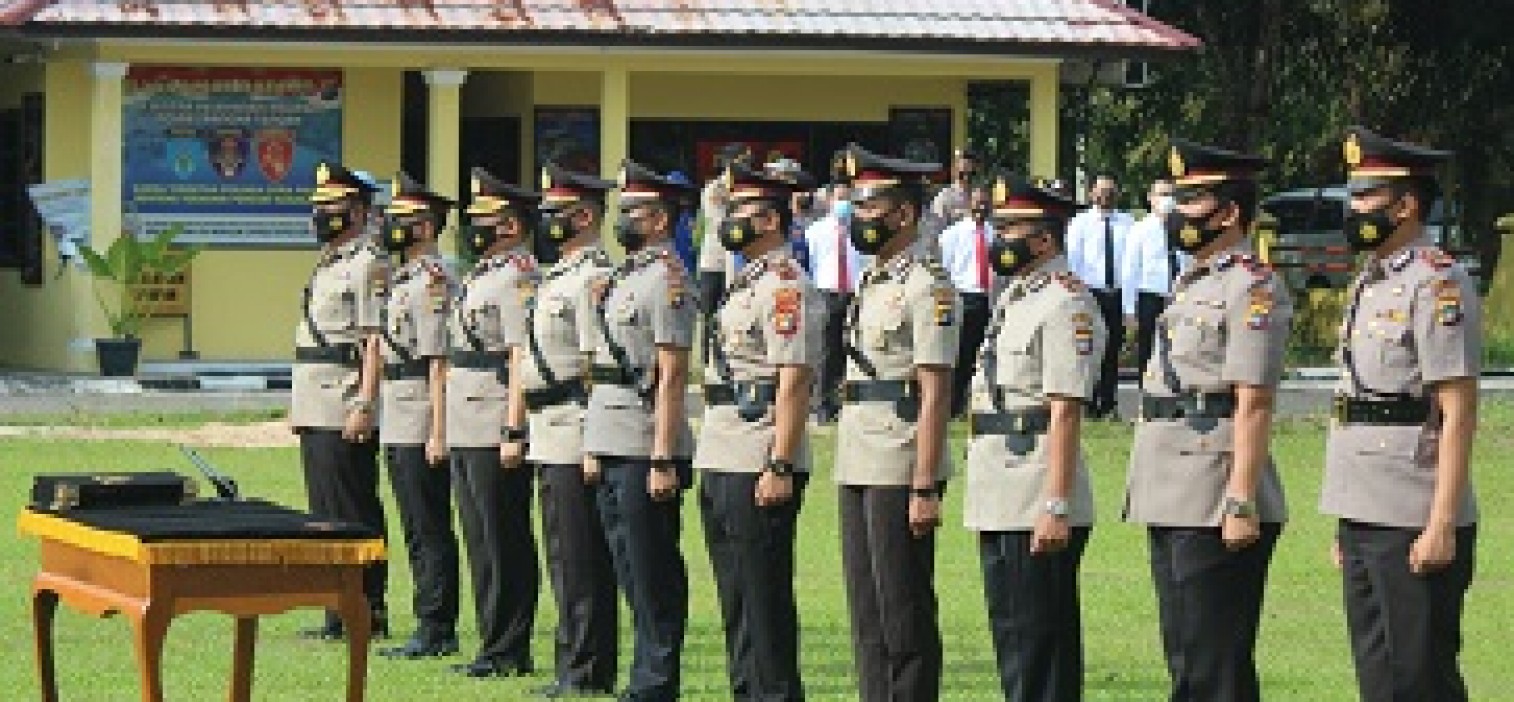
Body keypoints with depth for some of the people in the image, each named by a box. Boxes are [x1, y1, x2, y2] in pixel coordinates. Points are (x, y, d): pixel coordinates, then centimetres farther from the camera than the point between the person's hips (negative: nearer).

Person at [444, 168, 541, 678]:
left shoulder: (519, 277, -12)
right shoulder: (480, 275, 19)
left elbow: (521, 359, -18)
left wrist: (514, 431, -22)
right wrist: (447, 427, 22)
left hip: (495, 433, -10)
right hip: (465, 433, 10)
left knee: (504, 544, -5)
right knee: (481, 541, 13)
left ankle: (508, 651, -2)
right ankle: (493, 643, 18)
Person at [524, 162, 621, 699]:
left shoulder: (593, 276, -13)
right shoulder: (556, 276, 18)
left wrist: (594, 445, -21)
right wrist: (525, 429, 23)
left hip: (575, 434, -10)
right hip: (550, 438, 10)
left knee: (580, 560, -7)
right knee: (566, 557, 12)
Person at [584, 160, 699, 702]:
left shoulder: (666, 280, -12)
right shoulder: (620, 279, 17)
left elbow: (672, 377, -17)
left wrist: (663, 460, -21)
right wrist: (594, 446, 19)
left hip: (645, 452, -9)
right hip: (612, 449, 9)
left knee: (654, 576, -4)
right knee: (631, 573, 12)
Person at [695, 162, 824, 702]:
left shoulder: (785, 287, -13)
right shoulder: (746, 283, 18)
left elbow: (793, 384, -19)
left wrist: (779, 468, -23)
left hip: (759, 467, -10)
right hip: (722, 464, 10)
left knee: (763, 597, -6)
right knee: (736, 595, 13)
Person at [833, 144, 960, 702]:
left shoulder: (928, 286, -11)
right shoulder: (872, 283, 17)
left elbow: (936, 393, -16)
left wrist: (925, 488, -20)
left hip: (899, 471, -9)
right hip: (857, 468, 9)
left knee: (904, 614, -5)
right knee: (867, 614, 11)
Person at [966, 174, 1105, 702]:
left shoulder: (1066, 305, -13)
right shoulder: (1014, 297, 18)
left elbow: (1066, 412, -19)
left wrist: (1056, 507, -23)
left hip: (1038, 504, -10)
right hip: (1000, 501, 10)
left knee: (1034, 641, -7)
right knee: (1009, 634, 13)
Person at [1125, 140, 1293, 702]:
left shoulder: (1252, 288, -11)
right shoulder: (1192, 285, 18)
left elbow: (1254, 404, -17)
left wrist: (1242, 503, -22)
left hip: (1214, 506, -10)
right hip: (1172, 505, 10)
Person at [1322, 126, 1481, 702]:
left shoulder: (1437, 284, -12)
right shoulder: (1367, 284, 16)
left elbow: (1459, 413, -16)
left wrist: (1442, 526, -21)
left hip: (1414, 524, -9)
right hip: (1364, 520, 9)